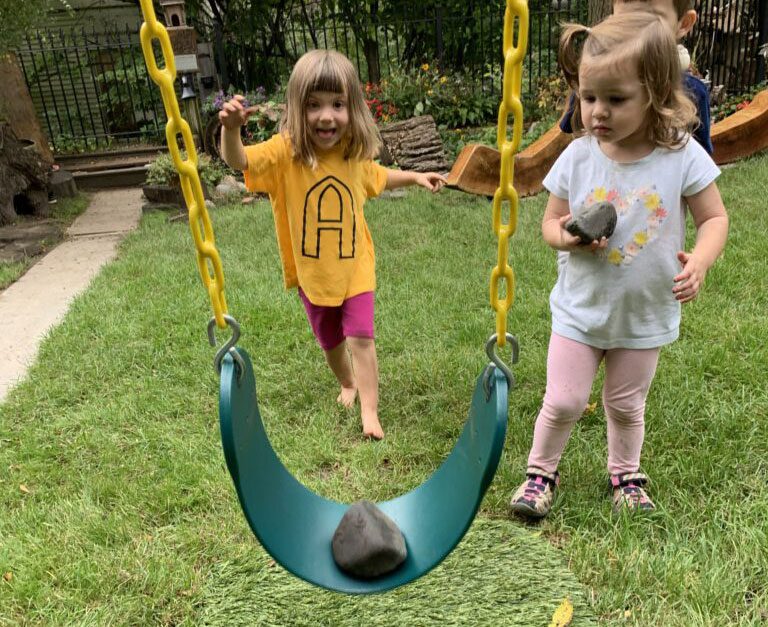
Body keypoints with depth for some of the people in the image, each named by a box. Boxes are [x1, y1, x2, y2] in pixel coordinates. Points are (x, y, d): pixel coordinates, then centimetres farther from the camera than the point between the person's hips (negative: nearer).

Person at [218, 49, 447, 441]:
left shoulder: (356, 155, -8)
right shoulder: (284, 152, -21)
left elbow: (379, 178, 15)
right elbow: (237, 161, -39)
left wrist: (415, 177, 7)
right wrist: (231, 128, -57)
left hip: (355, 266, 1)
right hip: (311, 271, 0)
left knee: (361, 337, -4)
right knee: (330, 341, 19)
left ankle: (369, 411, 10)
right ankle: (348, 383, 48)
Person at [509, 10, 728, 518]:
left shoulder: (682, 156, -15)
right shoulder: (577, 156, -11)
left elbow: (714, 217, -5)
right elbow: (550, 221, -1)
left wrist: (700, 260, -25)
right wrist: (566, 236, -25)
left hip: (646, 316, 0)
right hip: (581, 309, 0)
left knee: (627, 406, 18)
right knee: (563, 403, 6)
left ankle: (626, 474, 44)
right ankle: (541, 471, 31)